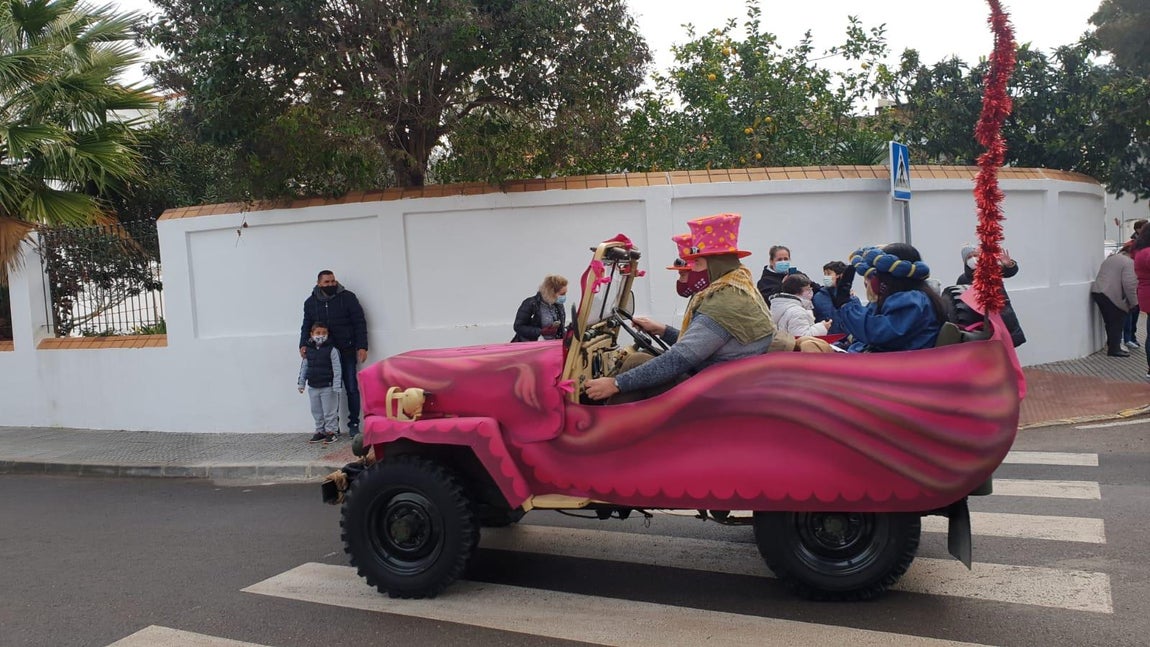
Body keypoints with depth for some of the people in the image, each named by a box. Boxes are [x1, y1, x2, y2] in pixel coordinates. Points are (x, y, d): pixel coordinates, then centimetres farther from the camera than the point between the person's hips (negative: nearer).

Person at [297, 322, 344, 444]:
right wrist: (301, 383, 11)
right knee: (316, 411, 13)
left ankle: (331, 431, 12)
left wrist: (337, 387, -15)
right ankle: (320, 431, 25)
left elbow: (337, 369, -11)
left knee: (329, 411, 1)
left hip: (328, 387, -5)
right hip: (313, 387, 5)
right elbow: (304, 367, 12)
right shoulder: (308, 350, 4)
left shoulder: (332, 350, -10)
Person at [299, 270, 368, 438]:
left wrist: (362, 347, -11)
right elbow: (306, 326, 16)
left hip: (347, 351, -2)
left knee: (352, 388, 0)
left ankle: (354, 424, 10)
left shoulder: (347, 297, -4)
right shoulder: (310, 303, 7)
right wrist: (303, 345, -2)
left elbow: (360, 322, -4)